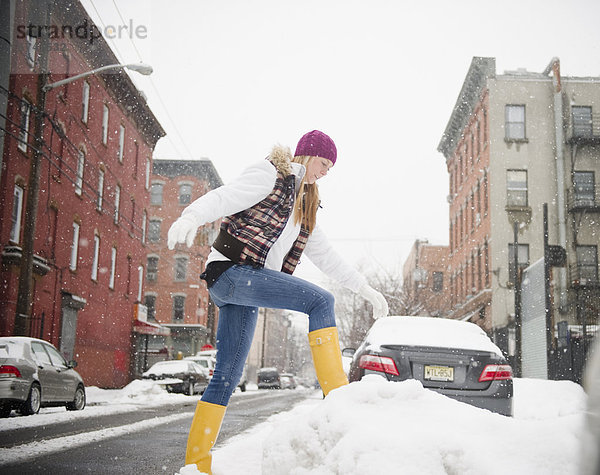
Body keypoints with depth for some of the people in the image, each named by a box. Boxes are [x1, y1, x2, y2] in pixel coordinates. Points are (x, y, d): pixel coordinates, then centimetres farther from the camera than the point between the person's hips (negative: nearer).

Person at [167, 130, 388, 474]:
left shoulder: (304, 206, 28)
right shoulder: (270, 175, 3)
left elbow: (326, 255, 29)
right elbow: (224, 198, -13)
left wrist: (367, 290, 25)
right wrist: (191, 217, -34)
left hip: (247, 286, 9)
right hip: (231, 270, -9)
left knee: (229, 374, 4)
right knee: (321, 301, -21)